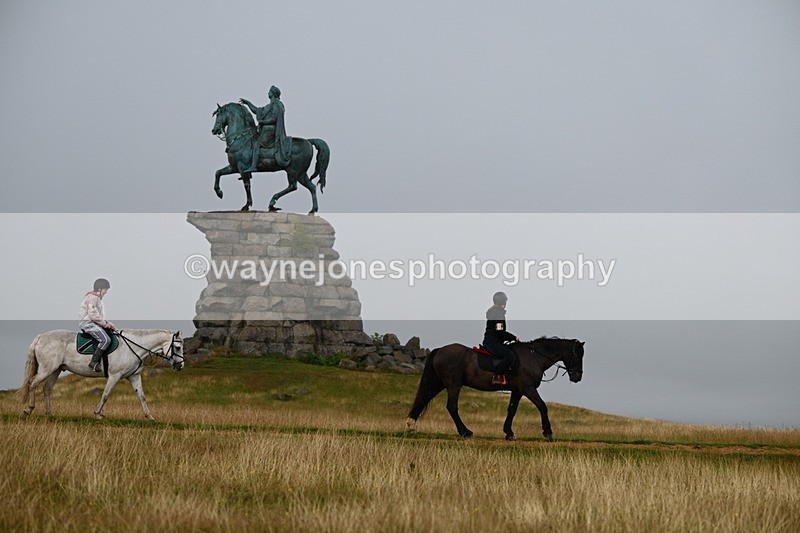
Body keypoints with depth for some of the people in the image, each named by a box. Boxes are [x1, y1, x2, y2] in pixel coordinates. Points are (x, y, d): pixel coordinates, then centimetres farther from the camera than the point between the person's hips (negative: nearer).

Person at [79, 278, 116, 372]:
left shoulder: (98, 298, 21)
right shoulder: (92, 298, -12)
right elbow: (93, 315, -20)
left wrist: (107, 323, 13)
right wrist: (104, 324, -13)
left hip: (95, 324, 11)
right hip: (89, 323, -11)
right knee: (105, 340, -25)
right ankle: (94, 362, -27)